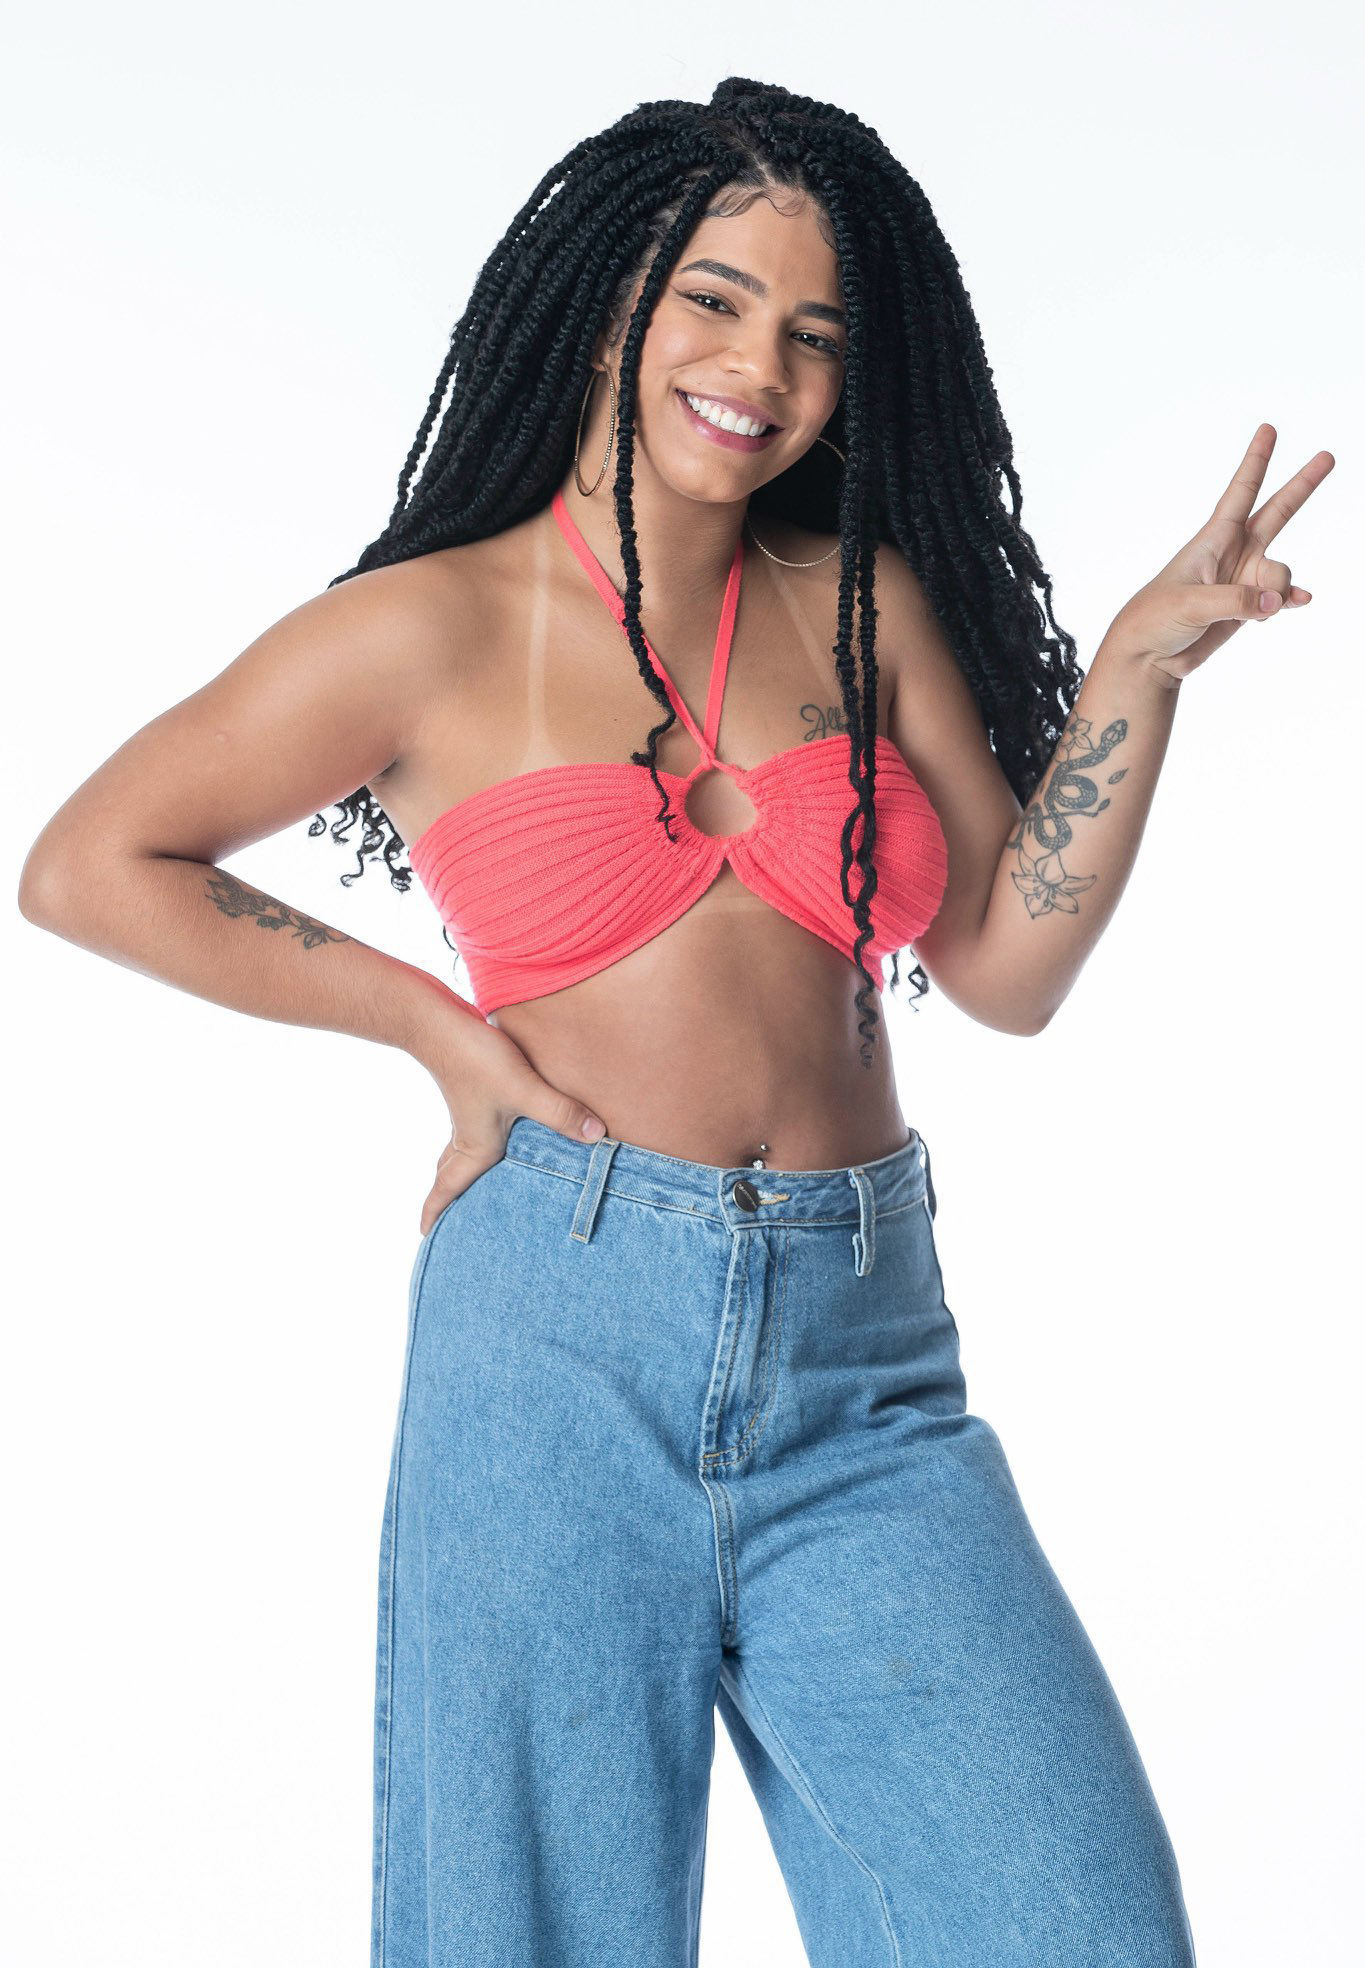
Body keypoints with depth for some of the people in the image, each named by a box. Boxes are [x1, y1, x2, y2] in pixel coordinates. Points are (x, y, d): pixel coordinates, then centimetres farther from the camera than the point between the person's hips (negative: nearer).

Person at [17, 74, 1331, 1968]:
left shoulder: (865, 603, 11)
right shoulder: (438, 627, 2)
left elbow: (1008, 962, 8)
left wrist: (1142, 664, -1)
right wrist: (437, 1023, 2)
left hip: (863, 1377, 3)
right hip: (560, 1336, -2)